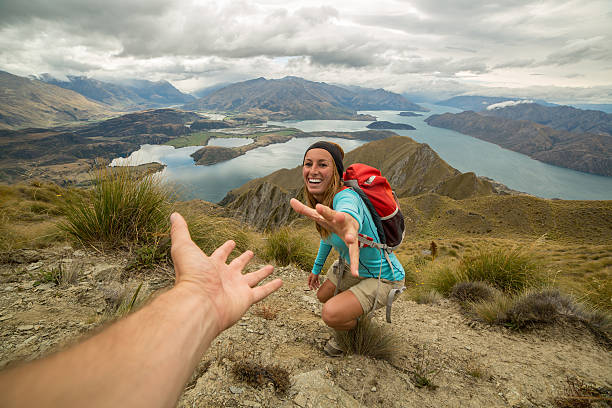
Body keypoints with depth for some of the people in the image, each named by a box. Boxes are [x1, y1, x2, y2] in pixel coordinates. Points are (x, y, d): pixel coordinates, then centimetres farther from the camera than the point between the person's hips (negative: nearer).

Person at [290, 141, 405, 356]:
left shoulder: (345, 197, -34)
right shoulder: (320, 198, -8)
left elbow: (350, 215, -61)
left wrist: (346, 223, -86)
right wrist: (316, 269, 18)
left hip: (382, 277, -8)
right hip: (352, 267, 8)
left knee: (331, 314, -21)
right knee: (323, 296, 22)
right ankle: (358, 310, 52)